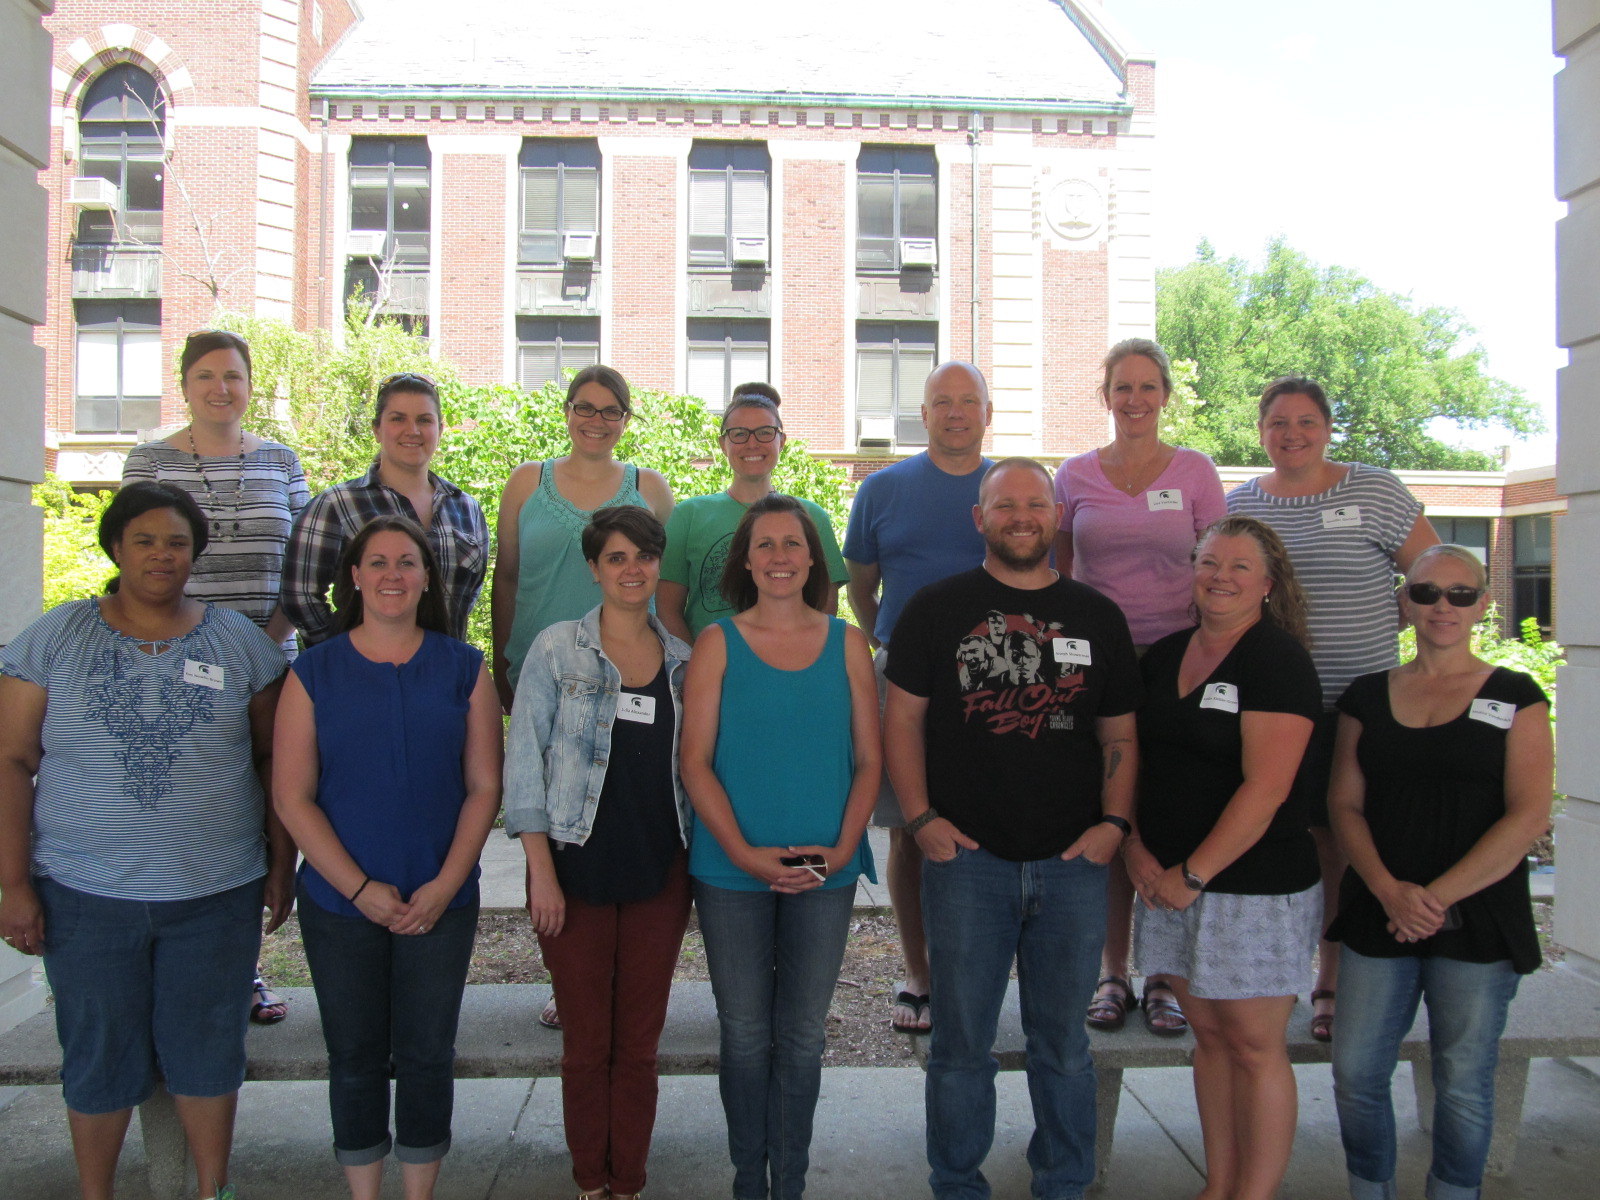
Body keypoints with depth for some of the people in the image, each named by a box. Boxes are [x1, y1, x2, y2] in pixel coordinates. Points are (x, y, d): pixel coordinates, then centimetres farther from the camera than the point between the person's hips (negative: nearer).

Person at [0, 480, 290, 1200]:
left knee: (208, 1050, 12)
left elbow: (272, 760, 7)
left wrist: (281, 863, 5)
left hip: (216, 896, 1)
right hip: (86, 895, 0)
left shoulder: (240, 642, 3)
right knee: (98, 1055, 12)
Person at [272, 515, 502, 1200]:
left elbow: (484, 786, 0)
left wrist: (444, 885, -10)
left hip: (441, 902, 0)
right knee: (356, 1056, 10)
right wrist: (360, 888, -11)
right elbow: (292, 796, -4)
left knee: (427, 1054, 9)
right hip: (338, 903, 0)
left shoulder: (463, 668, 1)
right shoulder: (315, 671, -1)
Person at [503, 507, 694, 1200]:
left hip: (659, 874, 2)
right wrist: (542, 872, -10)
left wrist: (695, 869, 7)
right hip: (578, 869, -2)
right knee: (587, 1039, 8)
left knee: (640, 1041, 9)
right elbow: (524, 762, -4)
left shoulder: (682, 660, 6)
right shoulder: (557, 649, -3)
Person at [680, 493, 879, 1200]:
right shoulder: (718, 644, -1)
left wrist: (843, 848, -8)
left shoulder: (846, 643, 3)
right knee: (745, 1035, 9)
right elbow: (695, 762, -5)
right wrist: (745, 853, -13)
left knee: (802, 1035, 10)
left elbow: (870, 759, 4)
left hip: (826, 875, 1)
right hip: (732, 873, -1)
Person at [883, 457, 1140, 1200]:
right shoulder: (937, 609, 3)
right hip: (966, 858, -2)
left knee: (1062, 1040, 14)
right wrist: (920, 818, -8)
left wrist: (1114, 822, -3)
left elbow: (1120, 735, 10)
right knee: (961, 1040, 8)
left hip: (1073, 861, 2)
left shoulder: (1098, 617, 10)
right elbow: (902, 719, 1)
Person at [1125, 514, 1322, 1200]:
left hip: (1256, 886, -6)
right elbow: (1131, 757, 14)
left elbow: (1266, 788, -17)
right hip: (1171, 881, 6)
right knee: (1208, 1033, 14)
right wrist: (1135, 848, 0)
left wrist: (1195, 874, -15)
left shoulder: (1277, 659, -10)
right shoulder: (1164, 656, 9)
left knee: (1255, 1045, 4)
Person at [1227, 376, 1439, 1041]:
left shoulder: (1373, 489, 1)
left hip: (1358, 706, -2)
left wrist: (1387, 627, -4)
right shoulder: (1240, 503, 8)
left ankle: (1333, 986, 18)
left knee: (1343, 845, 3)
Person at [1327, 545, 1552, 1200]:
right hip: (1377, 919, 2)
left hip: (1478, 923, -2)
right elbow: (1344, 804, 6)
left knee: (1463, 1083, 5)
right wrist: (1388, 888, -11)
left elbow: (1529, 815, -7)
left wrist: (1437, 897, -14)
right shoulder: (1368, 695, 9)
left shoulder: (1514, 697, 2)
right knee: (1356, 1073, 3)